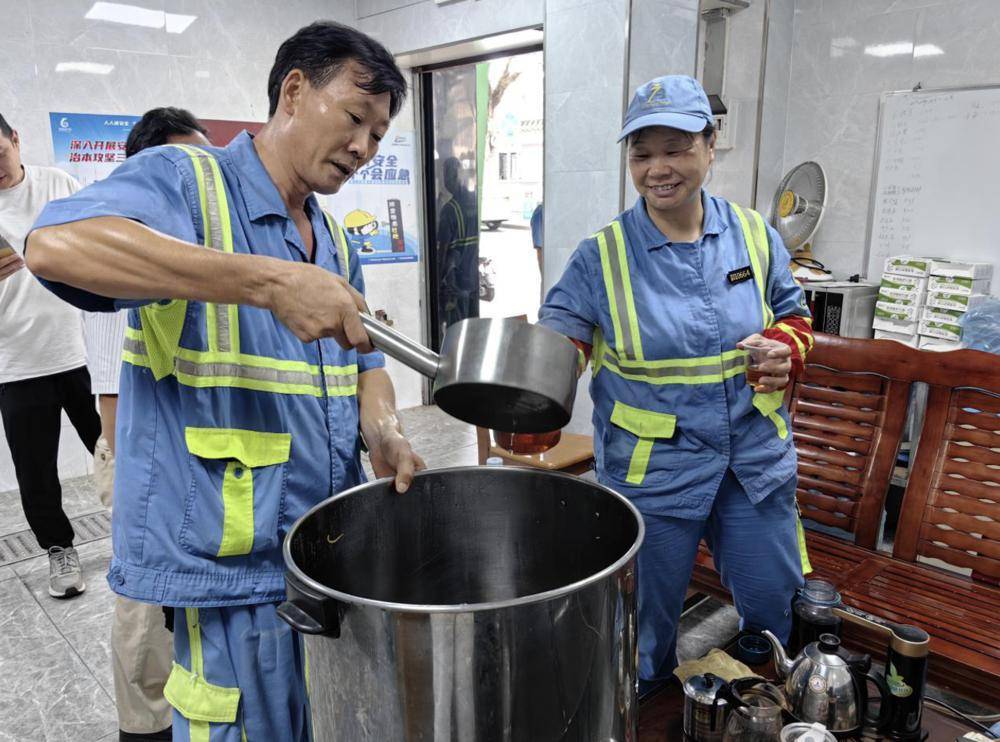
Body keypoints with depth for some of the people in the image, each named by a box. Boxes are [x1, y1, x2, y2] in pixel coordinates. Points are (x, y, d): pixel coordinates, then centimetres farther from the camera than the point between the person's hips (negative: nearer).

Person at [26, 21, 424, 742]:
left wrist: (384, 430, -4)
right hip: (230, 566, -7)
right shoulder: (184, 180, -10)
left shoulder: (336, 242, 12)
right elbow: (57, 243, -30)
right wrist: (270, 282, -35)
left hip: (331, 555, 8)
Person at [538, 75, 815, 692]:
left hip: (756, 456, 3)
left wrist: (785, 347, -10)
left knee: (774, 603, 19)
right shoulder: (603, 255, -9)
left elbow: (792, 312, 12)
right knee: (648, 613, 16)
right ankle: (642, 706, 47)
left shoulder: (753, 234, 1)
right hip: (653, 469, -3)